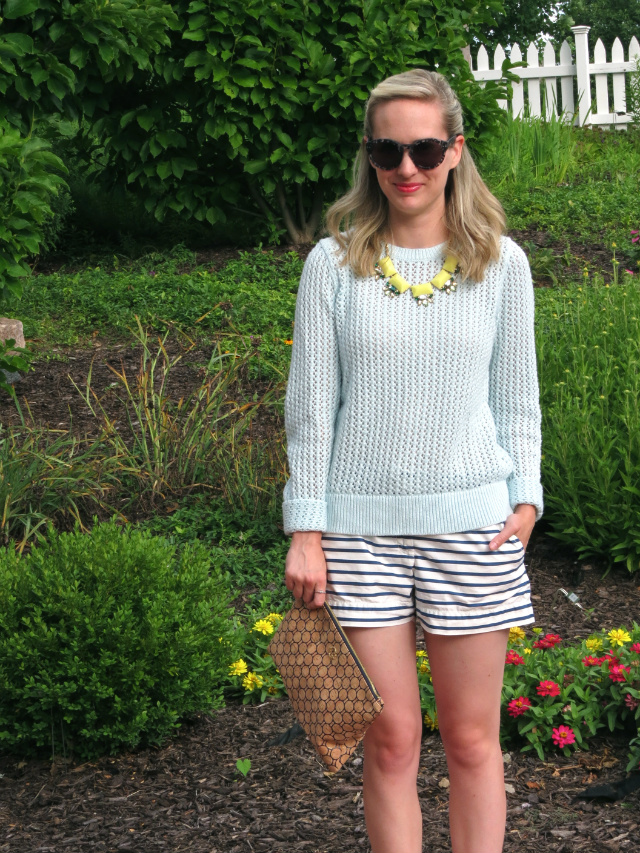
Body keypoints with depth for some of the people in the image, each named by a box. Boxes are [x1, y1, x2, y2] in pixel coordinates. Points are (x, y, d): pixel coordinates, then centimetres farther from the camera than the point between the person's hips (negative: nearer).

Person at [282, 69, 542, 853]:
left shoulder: (501, 264, 4)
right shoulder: (333, 264, 1)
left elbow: (515, 399, 10)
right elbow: (310, 406, 3)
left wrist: (525, 500, -3)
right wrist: (304, 532, 0)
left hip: (470, 523, 1)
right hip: (360, 524, 0)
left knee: (472, 739, 6)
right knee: (391, 739, 2)